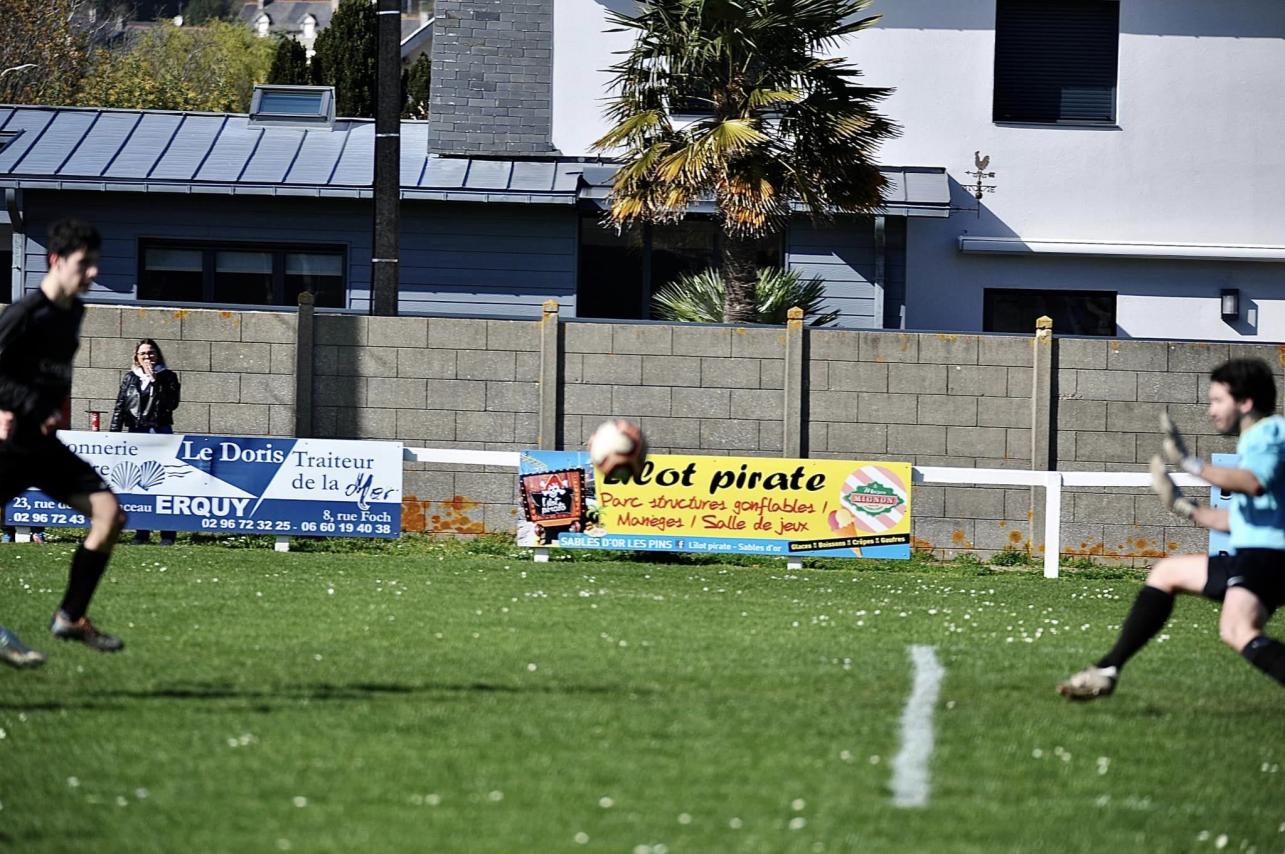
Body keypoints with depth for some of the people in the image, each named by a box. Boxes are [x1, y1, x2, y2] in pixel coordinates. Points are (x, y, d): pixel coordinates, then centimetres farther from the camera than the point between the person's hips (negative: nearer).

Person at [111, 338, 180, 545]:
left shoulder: (167, 377, 4)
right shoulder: (130, 378, 12)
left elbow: (171, 403, -10)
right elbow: (120, 406, 12)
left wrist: (155, 380, -12)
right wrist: (114, 433, 3)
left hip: (159, 432, -3)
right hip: (135, 433, 3)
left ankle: (167, 533, -4)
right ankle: (142, 531, 8)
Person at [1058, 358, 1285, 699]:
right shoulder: (1254, 442, 24)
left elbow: (1253, 483, -30)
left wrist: (1190, 463, -31)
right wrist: (1182, 506, 27)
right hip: (1250, 555, 11)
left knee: (1237, 630, -35)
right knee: (1165, 574, 25)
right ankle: (1107, 670, 25)